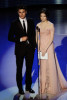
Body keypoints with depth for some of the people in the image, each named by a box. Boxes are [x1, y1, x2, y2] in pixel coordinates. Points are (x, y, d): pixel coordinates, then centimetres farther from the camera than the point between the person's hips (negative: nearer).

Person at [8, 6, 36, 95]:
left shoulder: (31, 22, 6)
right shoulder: (14, 24, -3)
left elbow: (33, 34, 11)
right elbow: (10, 37, -4)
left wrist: (34, 46, 6)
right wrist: (20, 39, -15)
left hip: (30, 48, 3)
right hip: (20, 49, -2)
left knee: (29, 68, 11)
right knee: (19, 69, 6)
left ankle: (28, 86, 25)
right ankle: (20, 88, 19)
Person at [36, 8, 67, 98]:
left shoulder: (51, 25, -6)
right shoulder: (38, 25, 7)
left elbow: (51, 38, -11)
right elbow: (37, 37, 10)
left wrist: (45, 49, -16)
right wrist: (38, 48, -1)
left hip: (49, 47, -4)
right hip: (41, 47, 4)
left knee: (50, 66, -1)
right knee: (42, 67, 7)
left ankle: (52, 87, 11)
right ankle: (44, 86, 19)